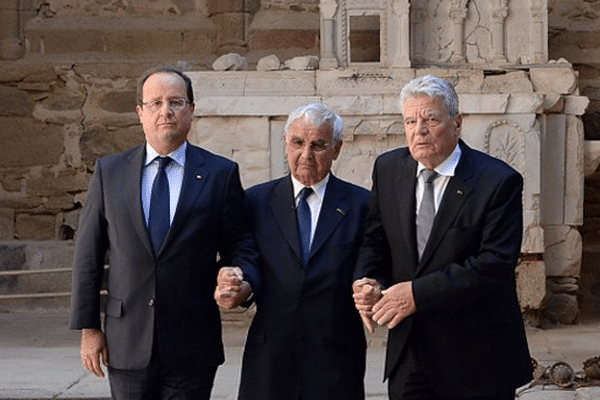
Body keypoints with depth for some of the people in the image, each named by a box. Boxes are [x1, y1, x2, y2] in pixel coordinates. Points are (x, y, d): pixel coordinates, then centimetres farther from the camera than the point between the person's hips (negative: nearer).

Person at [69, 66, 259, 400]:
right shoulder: (109, 172, 6)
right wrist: (89, 328, 2)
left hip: (192, 348, -1)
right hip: (127, 346, 1)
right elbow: (89, 254, 6)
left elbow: (240, 244, 6)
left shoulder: (221, 173, 2)